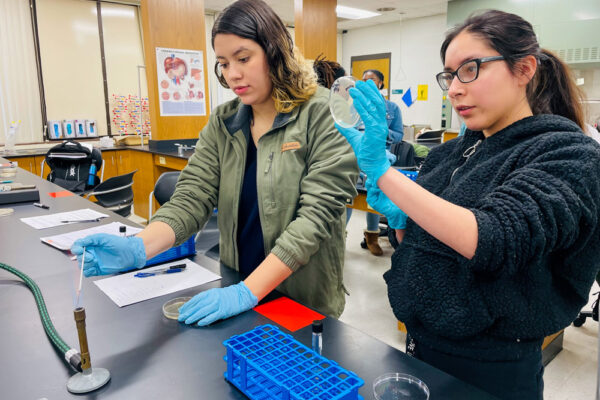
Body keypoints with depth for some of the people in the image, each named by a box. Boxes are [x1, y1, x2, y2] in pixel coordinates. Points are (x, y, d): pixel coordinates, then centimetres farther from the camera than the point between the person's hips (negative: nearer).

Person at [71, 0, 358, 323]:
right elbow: (192, 197, -8)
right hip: (237, 289, 4)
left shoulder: (322, 114, -14)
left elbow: (317, 213, -21)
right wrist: (137, 248, -27)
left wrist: (249, 291, -28)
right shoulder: (222, 123, 0)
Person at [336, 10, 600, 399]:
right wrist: (399, 217, -11)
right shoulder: (453, 152, 3)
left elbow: (492, 240, -30)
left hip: (490, 369, -5)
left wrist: (382, 170, -32)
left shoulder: (569, 153, -14)